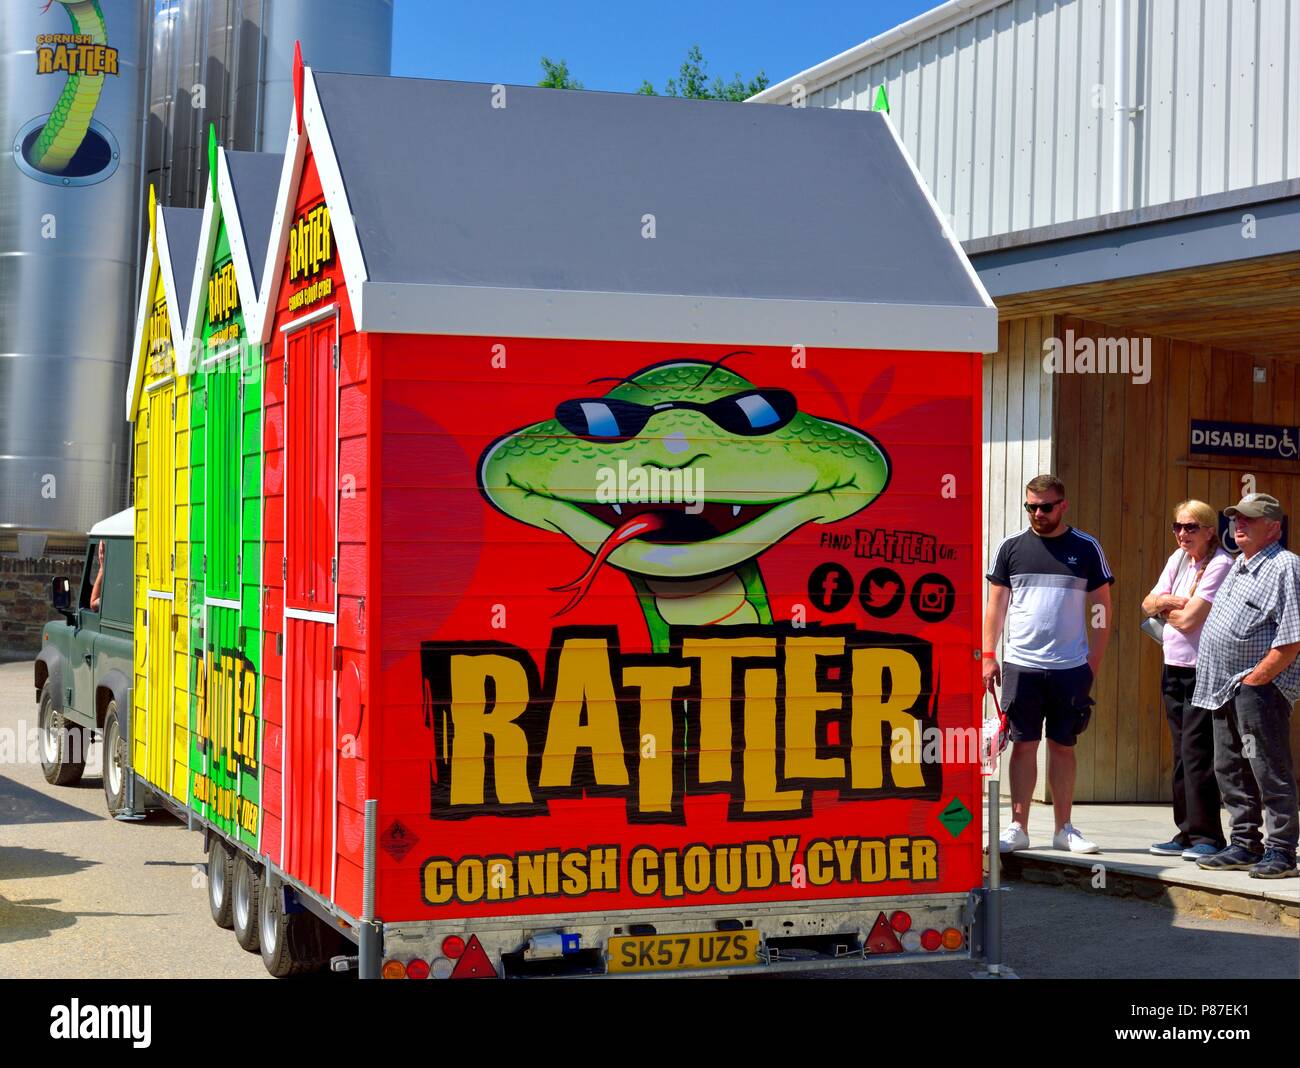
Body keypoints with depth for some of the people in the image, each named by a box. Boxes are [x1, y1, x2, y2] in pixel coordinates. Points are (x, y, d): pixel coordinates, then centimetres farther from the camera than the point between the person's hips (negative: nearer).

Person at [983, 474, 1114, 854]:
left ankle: (1064, 829, 14)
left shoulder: (1086, 548, 4)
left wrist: (1094, 661, -1)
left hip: (1071, 667, 0)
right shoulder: (1011, 547, 5)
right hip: (1020, 665, 0)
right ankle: (1018, 827, 5)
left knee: (1063, 747, 7)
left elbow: (1102, 609, 7)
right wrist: (988, 655, 1)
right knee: (1024, 745, 1)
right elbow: (996, 605, 9)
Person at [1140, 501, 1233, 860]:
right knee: (1182, 753, 10)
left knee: (1197, 753, -10)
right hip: (1174, 668, 8)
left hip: (1203, 671, -8)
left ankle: (1208, 837, -5)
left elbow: (1190, 619, -18)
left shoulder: (1219, 564, -12)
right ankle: (1186, 833, 16)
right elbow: (1149, 603, 9)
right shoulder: (1178, 559, 12)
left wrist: (1164, 607, 0)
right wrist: (1173, 602, -9)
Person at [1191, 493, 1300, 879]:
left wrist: (1255, 679, -17)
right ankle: (1244, 845, 21)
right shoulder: (1239, 567, 18)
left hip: (1259, 688, -9)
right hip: (1226, 689, 9)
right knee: (1230, 770, 12)